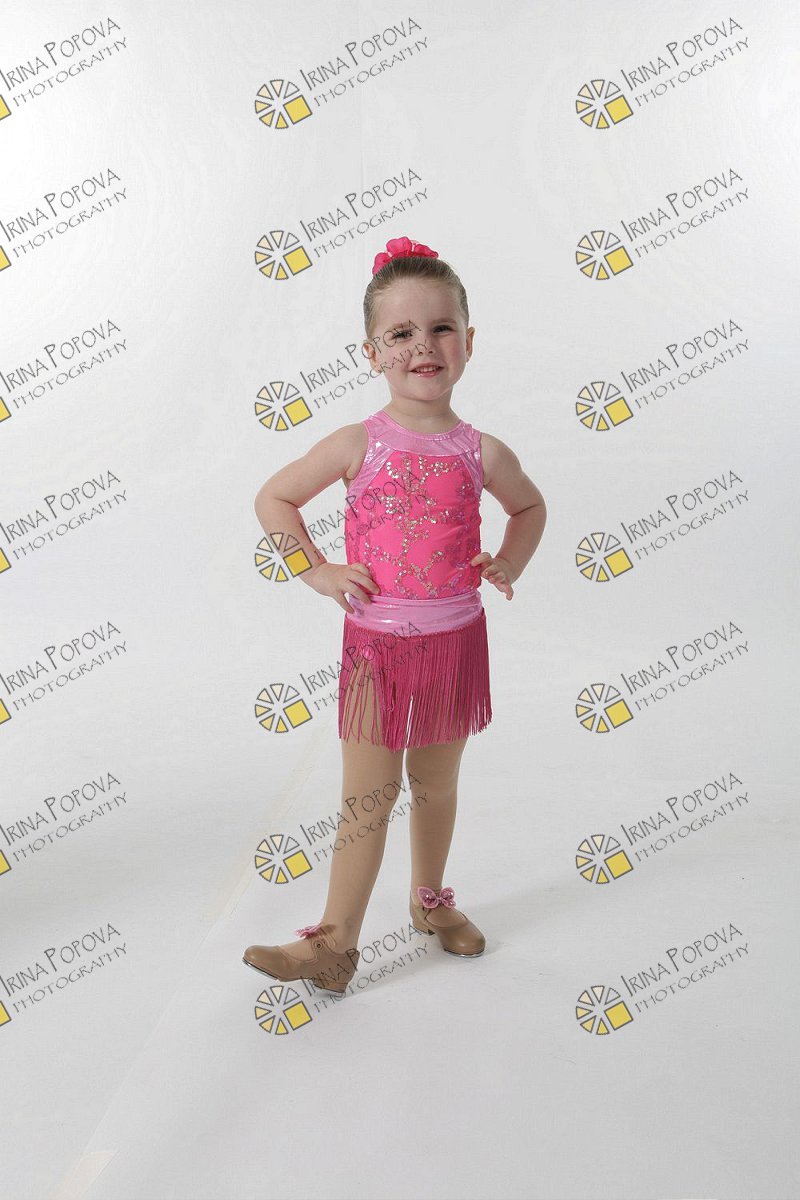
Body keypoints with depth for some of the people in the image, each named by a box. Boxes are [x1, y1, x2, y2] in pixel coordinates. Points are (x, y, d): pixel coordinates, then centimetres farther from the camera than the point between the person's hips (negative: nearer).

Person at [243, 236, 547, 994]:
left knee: (435, 786, 18)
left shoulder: (481, 453, -2)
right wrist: (318, 572, -6)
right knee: (365, 801, 2)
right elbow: (273, 498, 2)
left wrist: (507, 568, 3)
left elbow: (530, 508, 18)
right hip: (375, 645, -2)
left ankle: (430, 900, 41)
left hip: (454, 641, 3)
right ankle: (335, 944, 14)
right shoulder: (358, 445, -8)